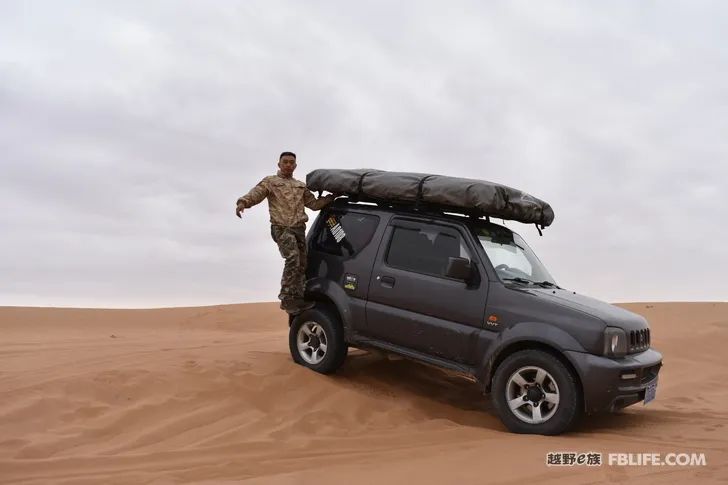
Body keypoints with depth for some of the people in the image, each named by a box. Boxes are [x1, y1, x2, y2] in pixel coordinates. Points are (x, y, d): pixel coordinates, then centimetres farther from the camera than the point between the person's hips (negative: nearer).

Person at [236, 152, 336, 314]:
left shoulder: (301, 186, 25)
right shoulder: (270, 182, 9)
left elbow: (314, 204, 23)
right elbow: (255, 194, -7)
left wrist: (331, 197, 12)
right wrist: (243, 203, -28)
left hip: (299, 228, 6)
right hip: (281, 228, -6)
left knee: (301, 265, 5)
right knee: (292, 258, -25)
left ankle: (297, 300, 13)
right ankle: (287, 298, -20)